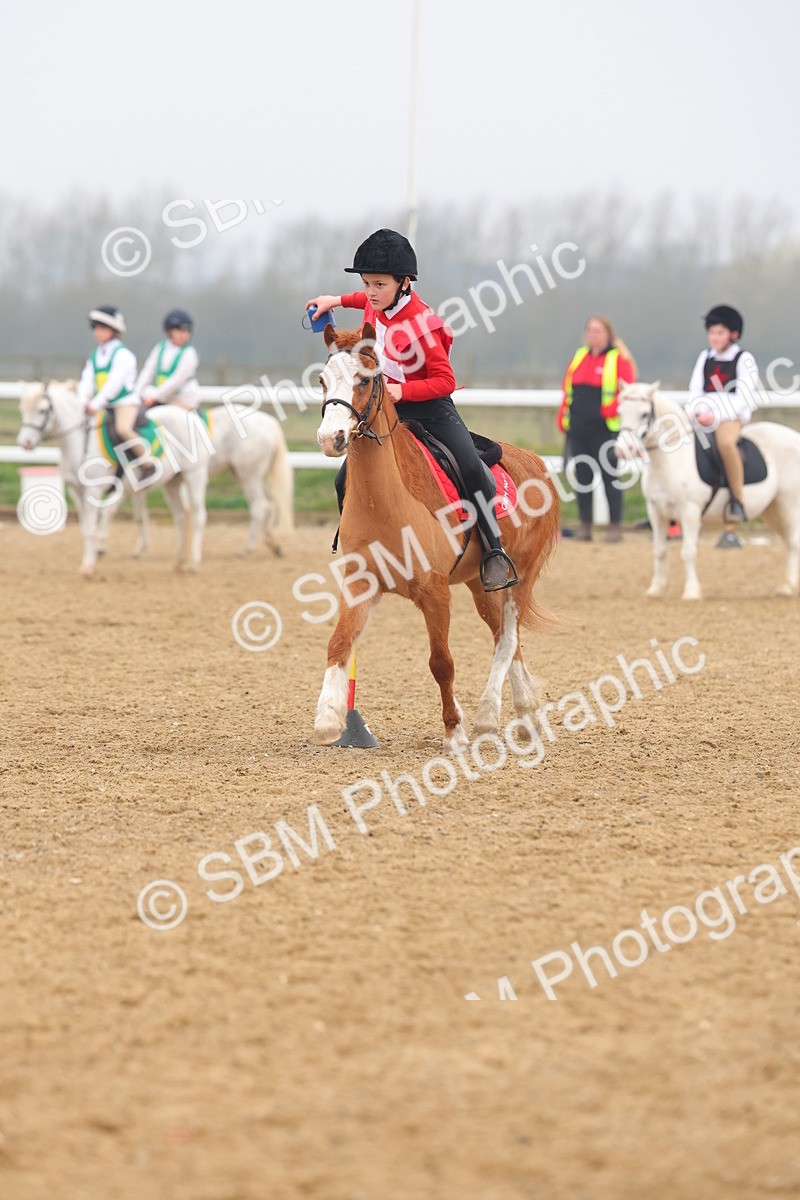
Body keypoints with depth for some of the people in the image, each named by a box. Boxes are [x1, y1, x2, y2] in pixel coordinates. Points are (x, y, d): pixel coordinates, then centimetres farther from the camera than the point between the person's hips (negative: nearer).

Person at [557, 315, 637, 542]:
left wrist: (614, 407, -23)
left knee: (609, 477, -1)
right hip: (578, 429, 5)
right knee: (582, 476, 8)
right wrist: (563, 418, 8)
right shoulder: (579, 357, 13)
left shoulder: (619, 360, -4)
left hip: (605, 428, -5)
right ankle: (585, 525, 14)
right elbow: (567, 390, 17)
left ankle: (615, 526, 4)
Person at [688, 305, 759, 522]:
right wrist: (701, 412, -11)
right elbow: (695, 391, 10)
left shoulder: (744, 359, -2)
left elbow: (743, 399, -11)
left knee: (725, 441, -38)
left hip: (733, 415, -6)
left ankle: (737, 501, -30)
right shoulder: (705, 358, 14)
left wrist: (716, 415, -21)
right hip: (705, 415, 7)